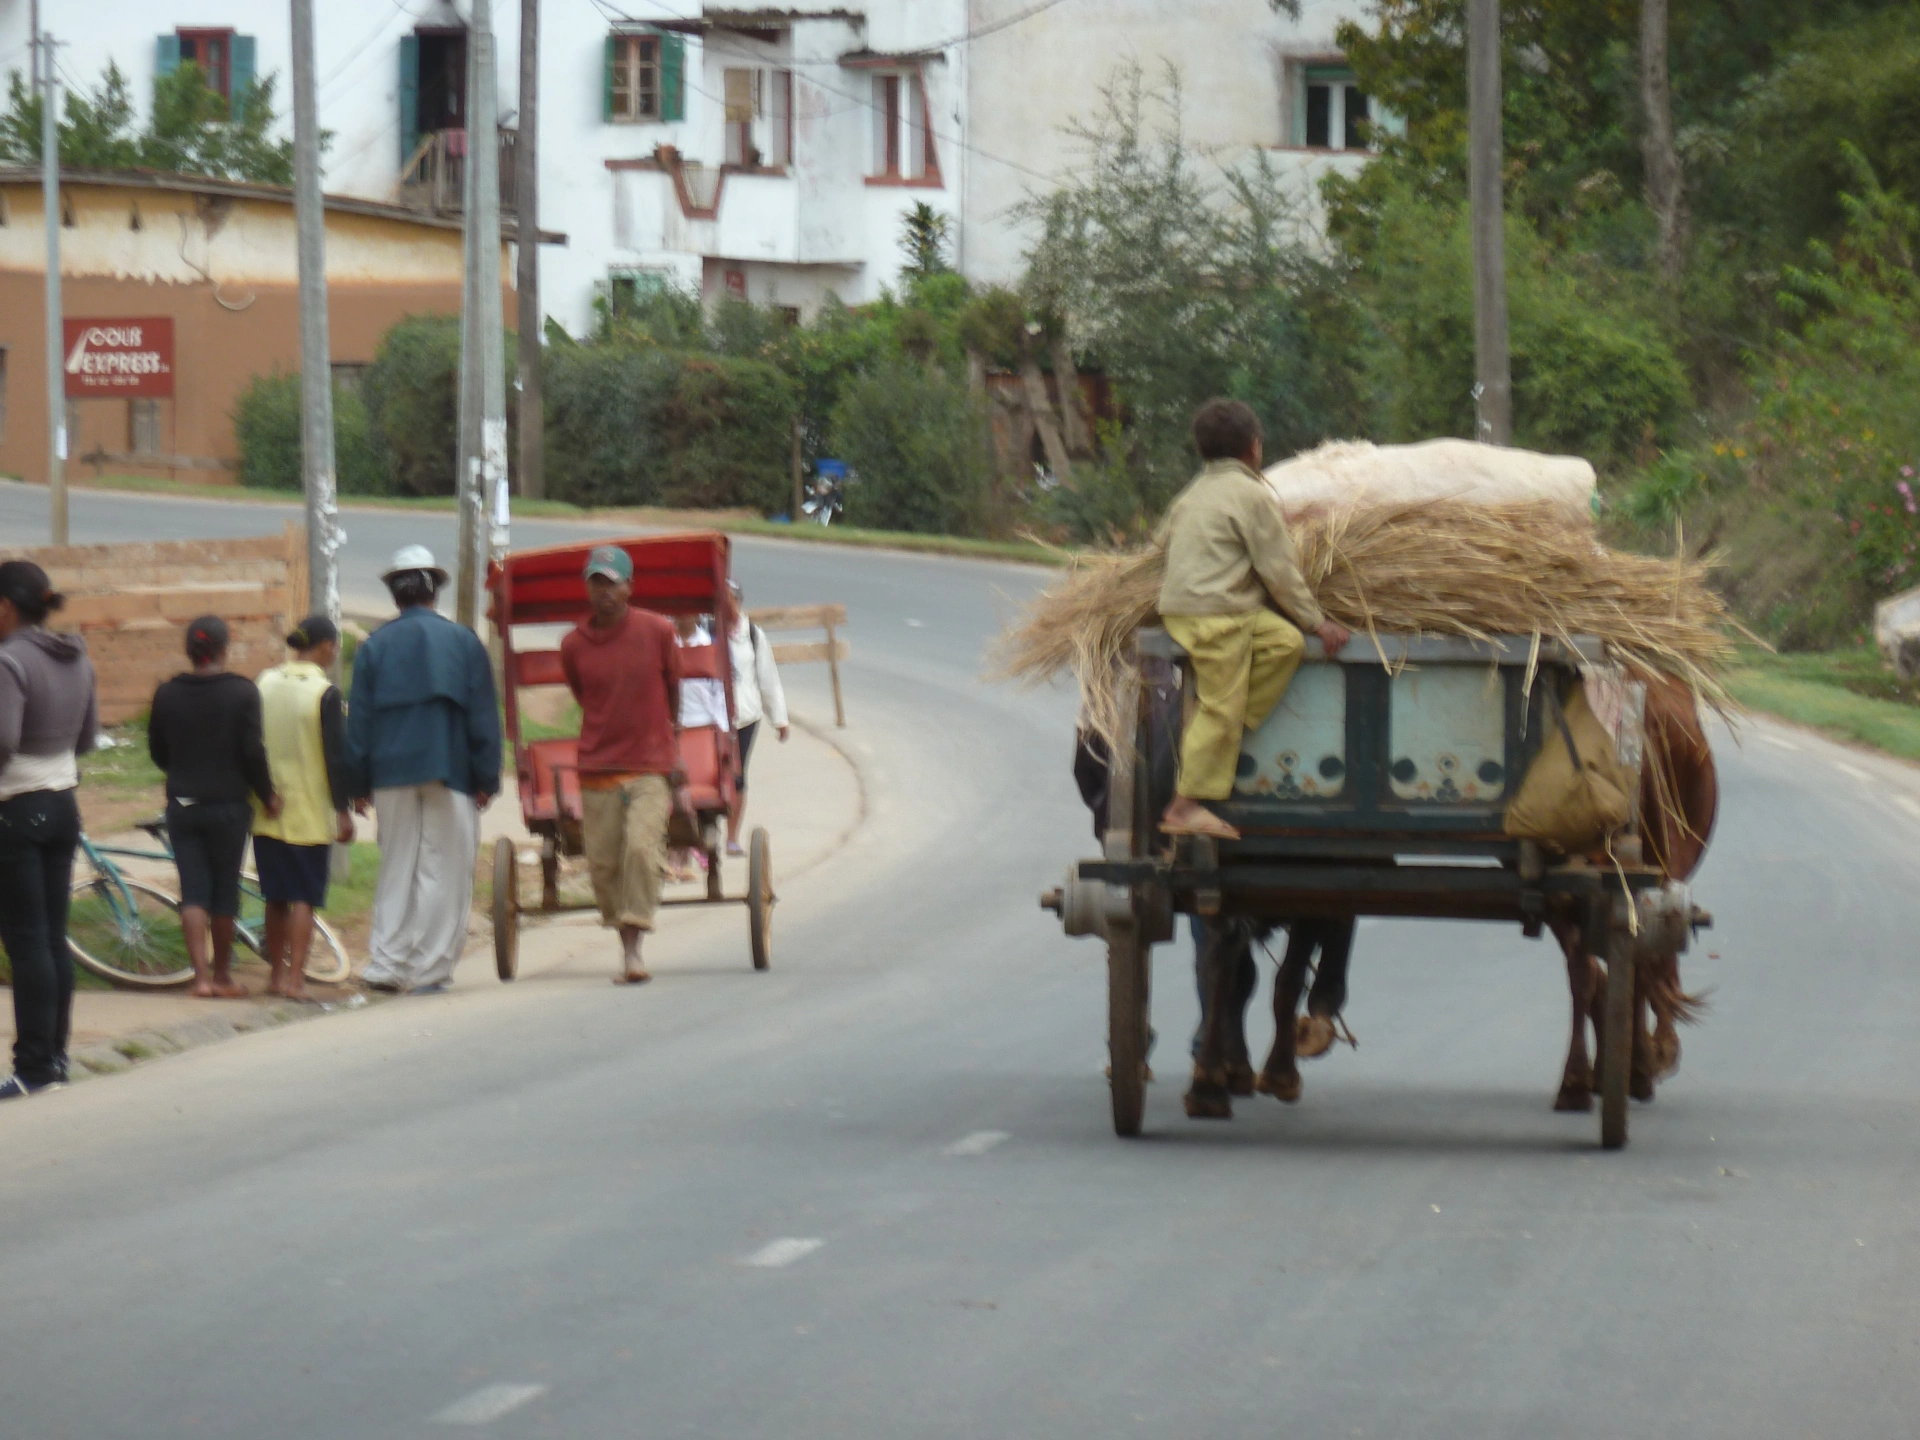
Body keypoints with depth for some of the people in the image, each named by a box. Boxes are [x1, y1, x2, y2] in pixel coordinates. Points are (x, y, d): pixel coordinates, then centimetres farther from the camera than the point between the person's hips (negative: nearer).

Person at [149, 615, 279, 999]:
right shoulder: (241, 692, -9)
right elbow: (252, 751, -12)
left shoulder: (167, 694, 1)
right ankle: (222, 974, 17)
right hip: (228, 805, -2)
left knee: (193, 891, 3)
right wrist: (267, 795, 1)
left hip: (182, 805, 2)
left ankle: (201, 975, -7)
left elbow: (157, 751, 9)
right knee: (225, 891, 9)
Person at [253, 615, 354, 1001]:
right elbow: (336, 756, -12)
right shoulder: (325, 693, -11)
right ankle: (295, 978, -7)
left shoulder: (264, 684, 4)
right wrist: (343, 810, -6)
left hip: (268, 810, 5)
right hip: (309, 810, -5)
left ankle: (277, 974, 19)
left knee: (275, 897, 14)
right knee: (305, 897, -2)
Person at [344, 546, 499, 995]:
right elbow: (483, 718, 1)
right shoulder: (463, 642, 2)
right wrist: (486, 780, 4)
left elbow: (359, 720, 5)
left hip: (391, 774, 2)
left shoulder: (374, 647, 6)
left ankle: (386, 965, 3)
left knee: (395, 872, 10)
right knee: (443, 873, 1)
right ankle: (428, 970, -2)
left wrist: (357, 785, 9)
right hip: (450, 773, -2)